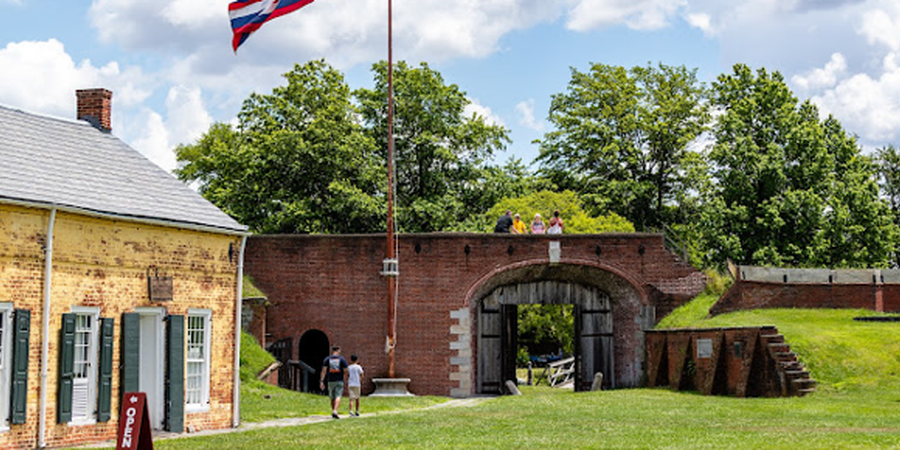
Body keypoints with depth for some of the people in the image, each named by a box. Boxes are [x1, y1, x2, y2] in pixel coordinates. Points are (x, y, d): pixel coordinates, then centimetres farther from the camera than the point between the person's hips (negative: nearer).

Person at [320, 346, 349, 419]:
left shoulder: (327, 359, 5)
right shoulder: (342, 359, 2)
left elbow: (324, 370, -2)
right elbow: (345, 371, -1)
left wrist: (321, 381, -4)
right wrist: (344, 381, 10)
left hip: (331, 381, 2)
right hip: (339, 381, -2)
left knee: (332, 398, 16)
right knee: (338, 396, -10)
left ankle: (333, 411, 23)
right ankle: (335, 411, -27)